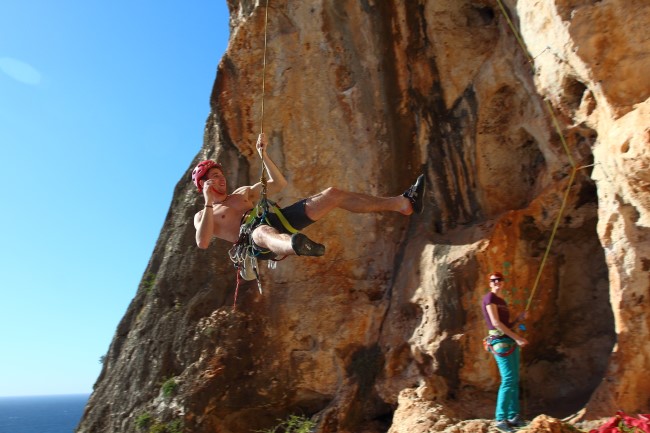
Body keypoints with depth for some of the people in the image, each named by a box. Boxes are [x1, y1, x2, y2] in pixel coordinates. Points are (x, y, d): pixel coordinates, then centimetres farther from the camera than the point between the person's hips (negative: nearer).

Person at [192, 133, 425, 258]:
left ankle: (402, 203, -13)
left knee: (332, 194, -8)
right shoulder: (203, 215, 15)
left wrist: (263, 155, 18)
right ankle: (299, 246, -85)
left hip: (279, 218, 6)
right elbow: (202, 242, -7)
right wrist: (208, 202, -6)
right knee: (263, 232, -46)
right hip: (257, 232, -6)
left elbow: (280, 184, 28)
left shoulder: (242, 192, 31)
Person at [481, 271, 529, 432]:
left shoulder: (502, 301, 19)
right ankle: (500, 419, -7)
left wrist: (519, 318, 4)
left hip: (511, 341, 9)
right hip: (500, 341, -9)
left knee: (515, 380, 9)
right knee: (508, 379, -12)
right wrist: (517, 337, -14)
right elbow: (496, 323, -14)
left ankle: (513, 416, 16)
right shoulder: (489, 297, -7)